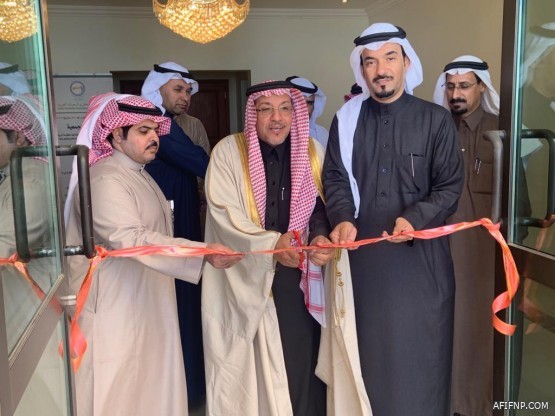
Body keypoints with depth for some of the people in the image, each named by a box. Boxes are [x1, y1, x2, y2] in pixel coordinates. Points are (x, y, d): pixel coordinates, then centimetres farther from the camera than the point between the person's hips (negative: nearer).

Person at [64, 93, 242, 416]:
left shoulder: (138, 174, 13)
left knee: (151, 386, 17)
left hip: (147, 305, 9)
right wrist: (203, 253, -40)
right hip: (117, 308, -9)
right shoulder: (105, 180, -20)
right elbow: (131, 239, -33)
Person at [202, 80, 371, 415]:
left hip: (299, 278, 2)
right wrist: (271, 242, -27)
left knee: (302, 361, 5)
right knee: (254, 367, 5)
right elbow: (224, 214, -13)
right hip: (248, 277, -2)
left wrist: (321, 236, -19)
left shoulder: (312, 151, 4)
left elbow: (321, 203, 3)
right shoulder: (228, 152, -6)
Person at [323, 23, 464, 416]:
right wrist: (343, 219, -14)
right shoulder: (346, 120, 6)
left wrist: (414, 220, -20)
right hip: (363, 253, 2)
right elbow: (335, 178, 5)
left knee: (418, 348, 7)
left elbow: (450, 187, -3)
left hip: (420, 255, -2)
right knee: (368, 346, 13)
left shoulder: (437, 120, -1)